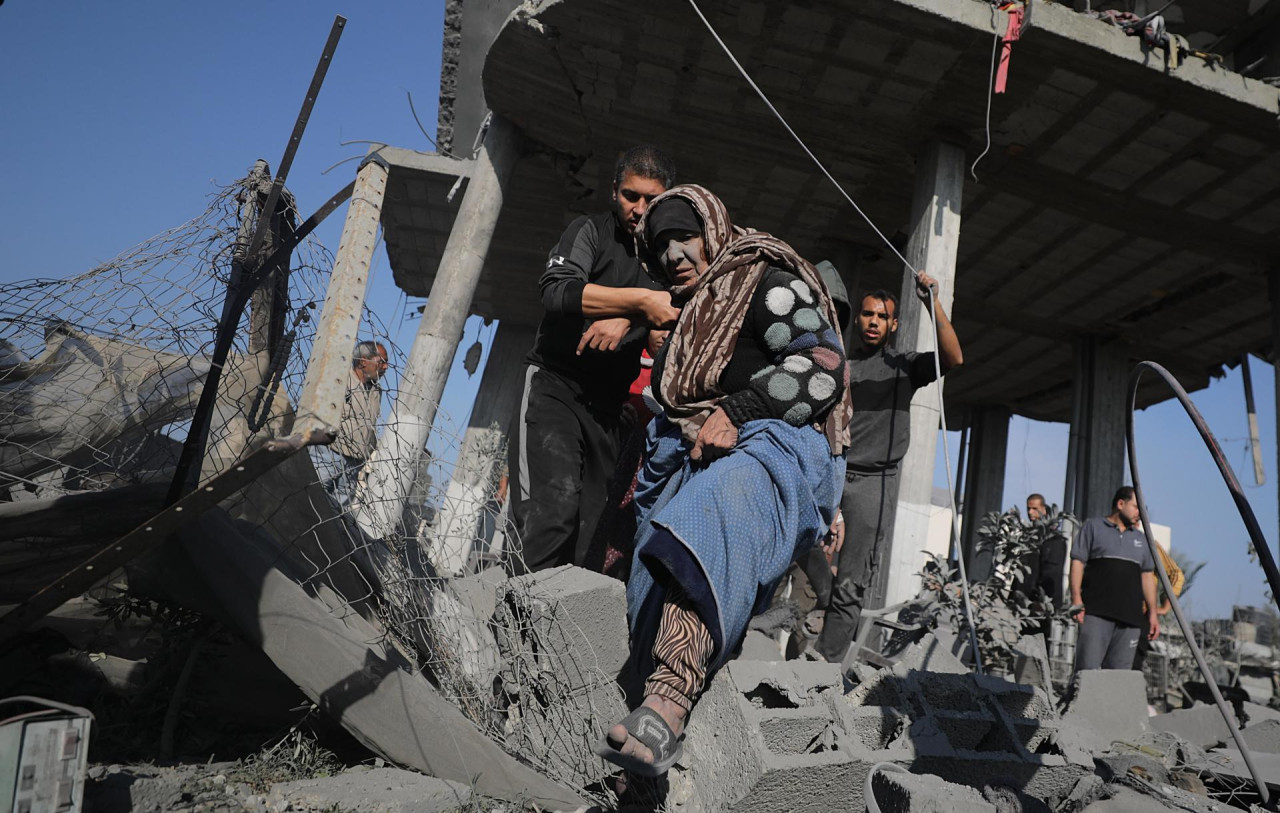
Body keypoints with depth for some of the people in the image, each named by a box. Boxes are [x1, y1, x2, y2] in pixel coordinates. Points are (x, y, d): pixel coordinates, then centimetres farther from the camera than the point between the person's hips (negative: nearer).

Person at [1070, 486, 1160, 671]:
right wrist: (1076, 598, -9)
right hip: (1096, 612, -5)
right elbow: (1078, 561, 1)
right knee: (1088, 667, -12)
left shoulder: (1141, 538, 24)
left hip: (1130, 614, 5)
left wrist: (1153, 612, 14)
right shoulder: (1093, 526, 9)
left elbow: (1147, 575, 22)